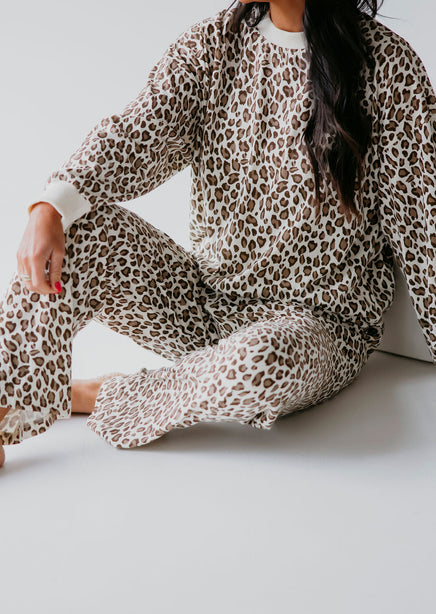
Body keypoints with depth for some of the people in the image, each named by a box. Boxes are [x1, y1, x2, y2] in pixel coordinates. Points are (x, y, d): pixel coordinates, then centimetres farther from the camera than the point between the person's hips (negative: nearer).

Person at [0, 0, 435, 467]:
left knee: (264, 363, -39)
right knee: (78, 225, -17)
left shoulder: (387, 65, -9)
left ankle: (94, 398, -14)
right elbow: (138, 133, -12)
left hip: (316, 320, -4)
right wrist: (52, 206, -30)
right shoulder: (211, 44, 2)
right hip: (205, 301, 4)